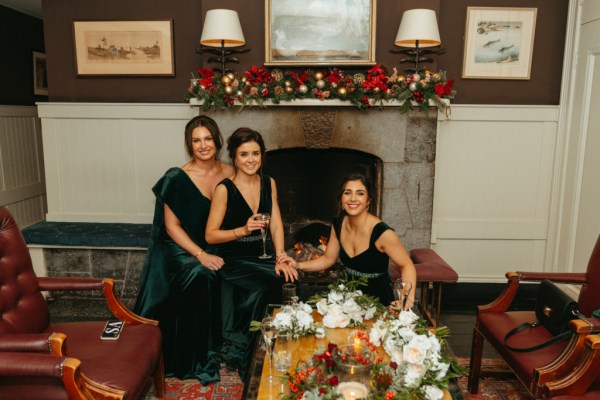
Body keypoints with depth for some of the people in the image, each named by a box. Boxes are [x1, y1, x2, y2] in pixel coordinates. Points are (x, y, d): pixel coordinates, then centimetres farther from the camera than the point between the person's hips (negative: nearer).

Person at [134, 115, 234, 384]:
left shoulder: (230, 174, 1)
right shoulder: (177, 179, -10)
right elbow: (172, 226, -10)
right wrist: (200, 255, -21)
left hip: (217, 247, 4)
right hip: (183, 247, -4)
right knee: (200, 275, -32)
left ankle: (217, 346, -4)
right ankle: (195, 358, -14)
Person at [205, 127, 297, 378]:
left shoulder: (269, 183, 7)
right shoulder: (224, 189, -9)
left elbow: (276, 225, 3)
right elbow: (210, 235, -9)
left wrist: (280, 257, -11)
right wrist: (243, 230, -23)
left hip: (262, 256, 5)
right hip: (233, 260, -5)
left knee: (291, 276, -21)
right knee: (278, 280, -26)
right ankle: (239, 346, -3)